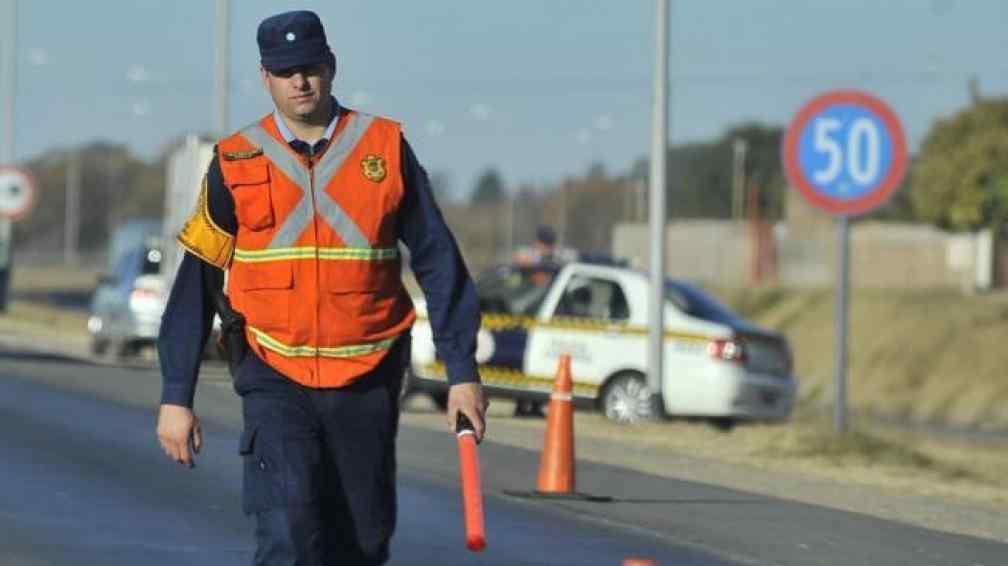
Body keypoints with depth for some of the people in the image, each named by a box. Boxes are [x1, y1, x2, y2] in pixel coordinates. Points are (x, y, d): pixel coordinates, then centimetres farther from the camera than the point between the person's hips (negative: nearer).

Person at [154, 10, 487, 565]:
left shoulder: (385, 147, 3)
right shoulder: (236, 163, 2)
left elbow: (438, 263, 6)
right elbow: (196, 284, 4)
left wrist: (463, 371, 1)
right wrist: (176, 396, 0)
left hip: (366, 381, 2)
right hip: (275, 379, -2)